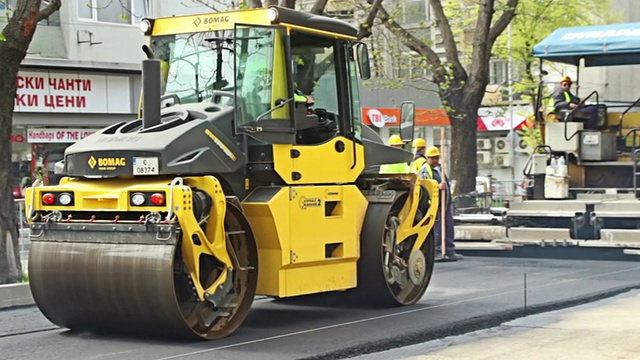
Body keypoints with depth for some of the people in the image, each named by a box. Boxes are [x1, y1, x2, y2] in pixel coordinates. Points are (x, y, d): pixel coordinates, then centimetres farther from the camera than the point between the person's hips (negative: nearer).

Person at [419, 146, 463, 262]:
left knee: (449, 228, 9)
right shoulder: (424, 171, -10)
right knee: (437, 230, -6)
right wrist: (438, 187, -32)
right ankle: (437, 253, -1)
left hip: (446, 203, 8)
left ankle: (450, 252, 13)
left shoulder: (440, 167, 17)